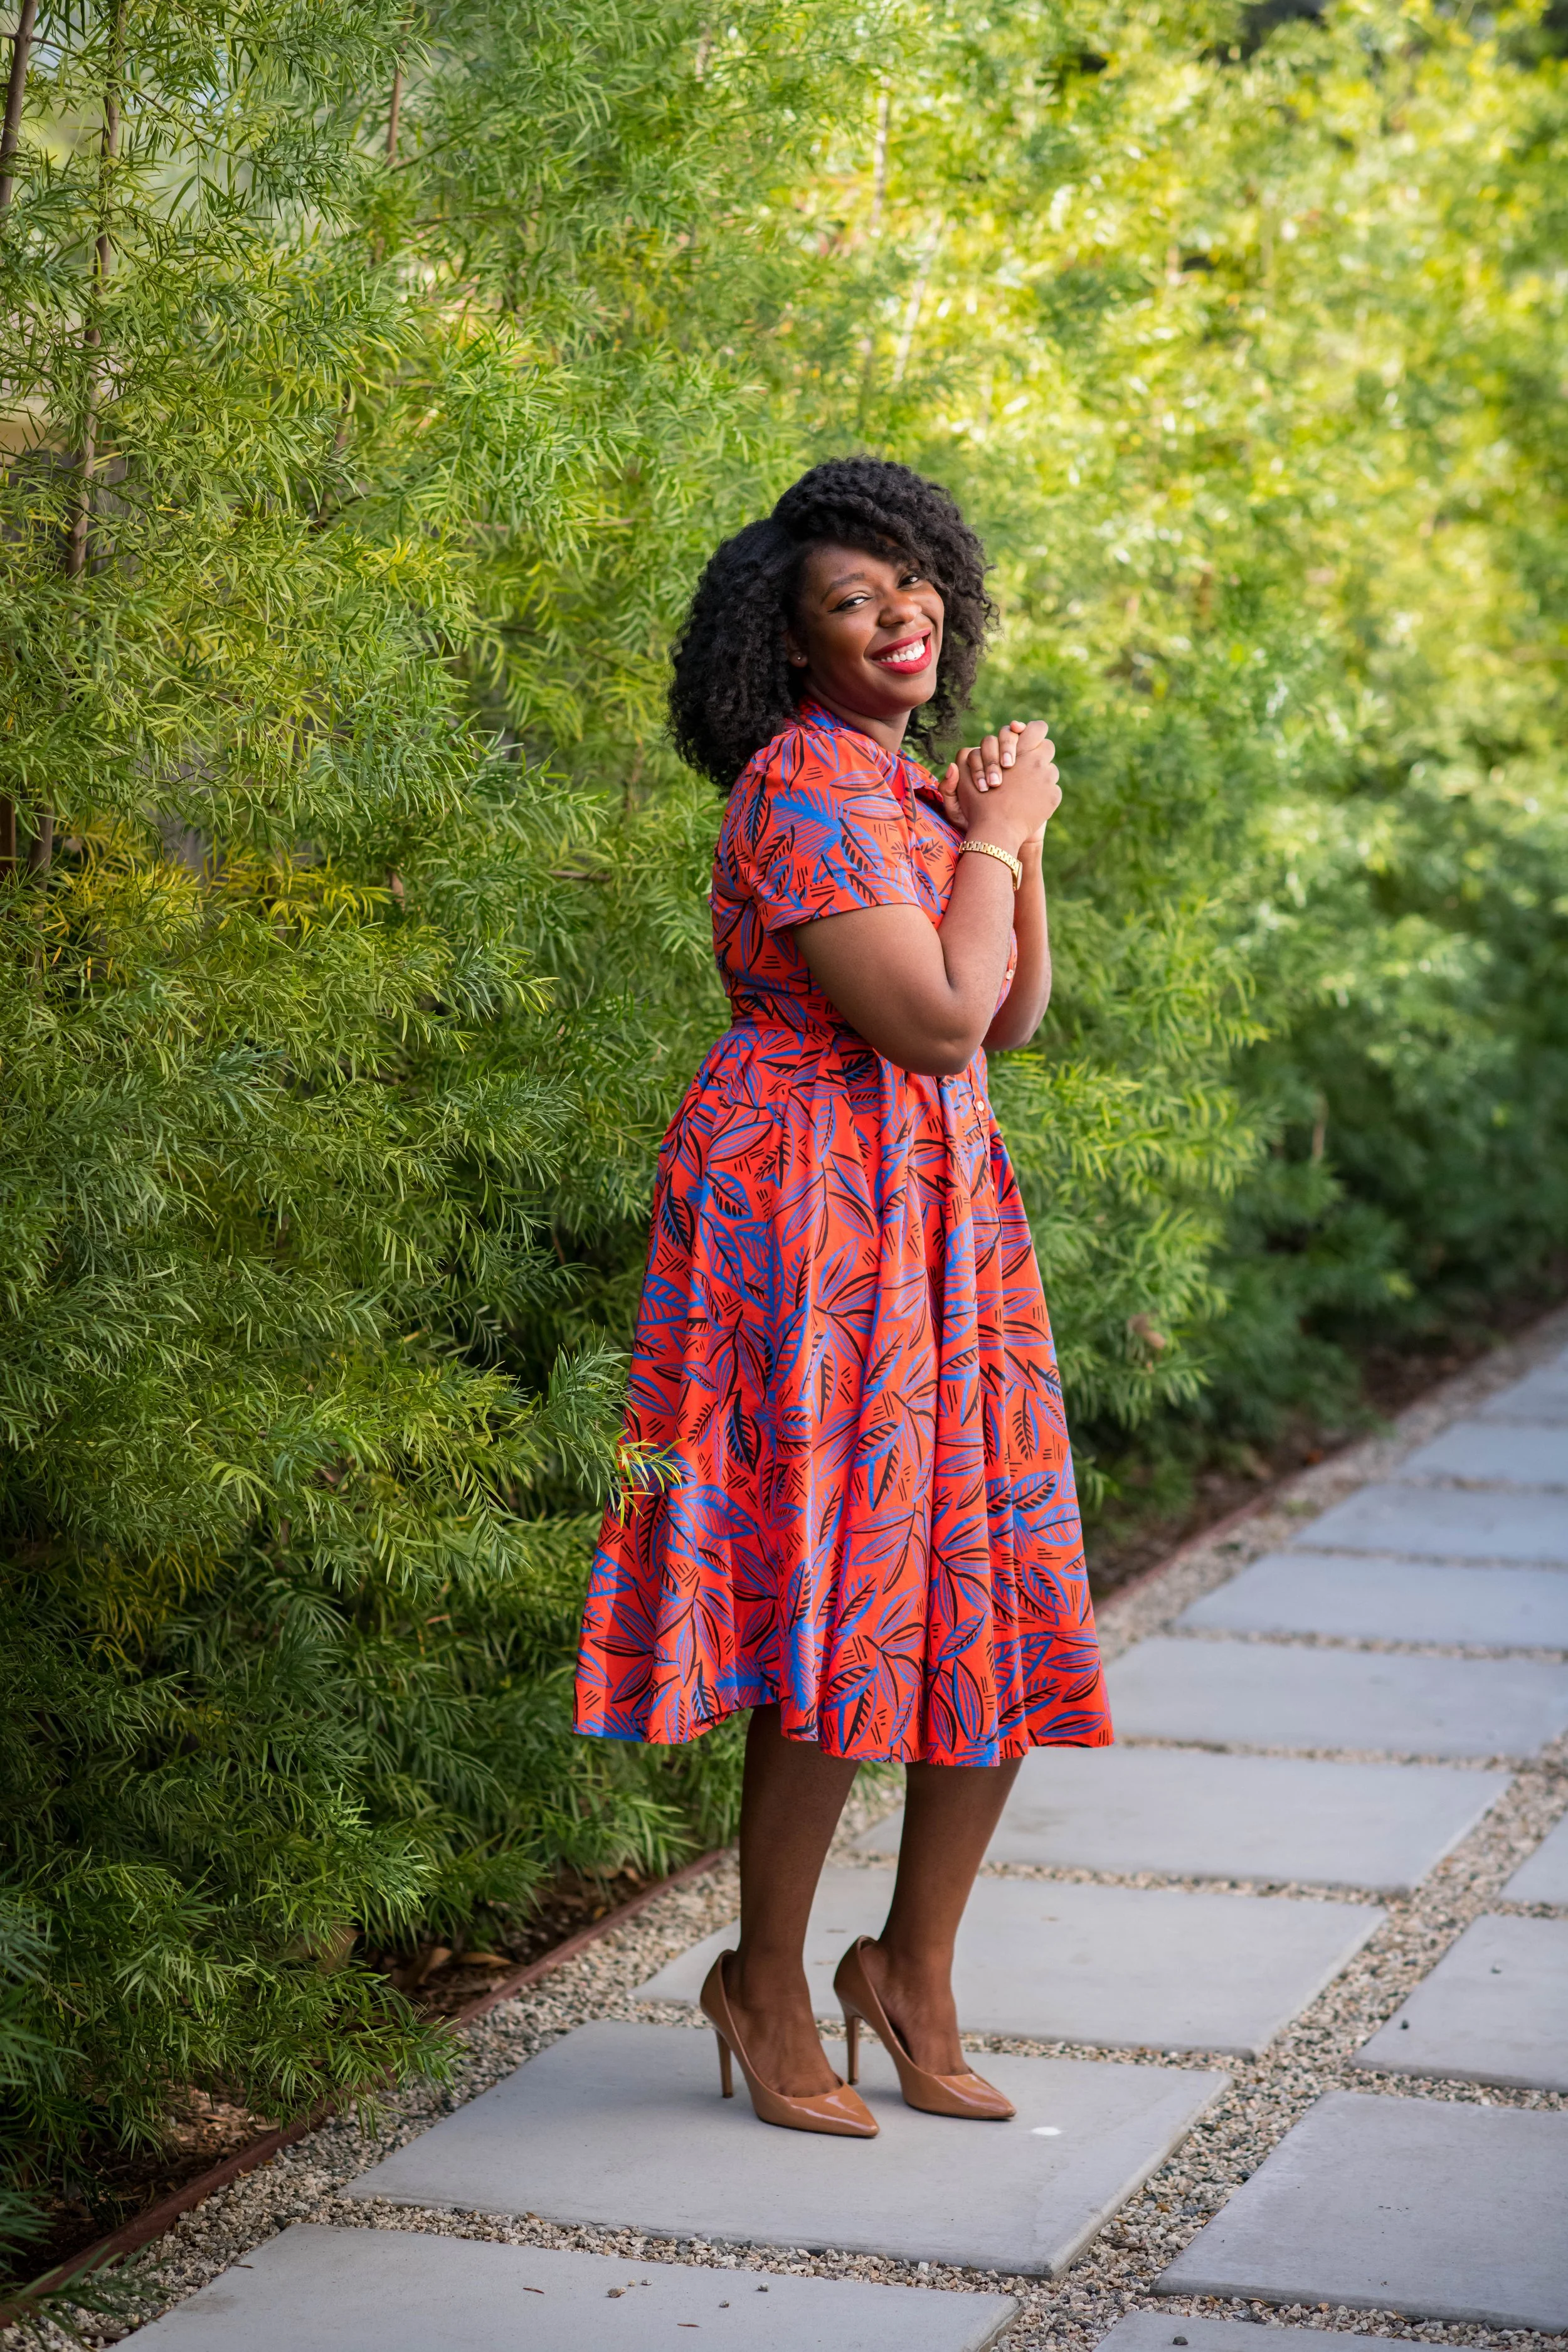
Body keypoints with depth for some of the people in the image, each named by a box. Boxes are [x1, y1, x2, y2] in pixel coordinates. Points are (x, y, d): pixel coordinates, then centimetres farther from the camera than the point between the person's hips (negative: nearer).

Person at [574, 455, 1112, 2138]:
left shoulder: (903, 791, 17)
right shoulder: (800, 792, -12)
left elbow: (1012, 1019, 15)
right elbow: (932, 1018, -20)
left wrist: (1014, 840, 3)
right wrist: (994, 833, -7)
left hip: (940, 1216, 9)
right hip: (809, 1214, -9)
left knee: (998, 1601, 8)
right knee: (841, 1600, -6)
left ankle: (914, 1972, 22)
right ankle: (769, 1991, 11)